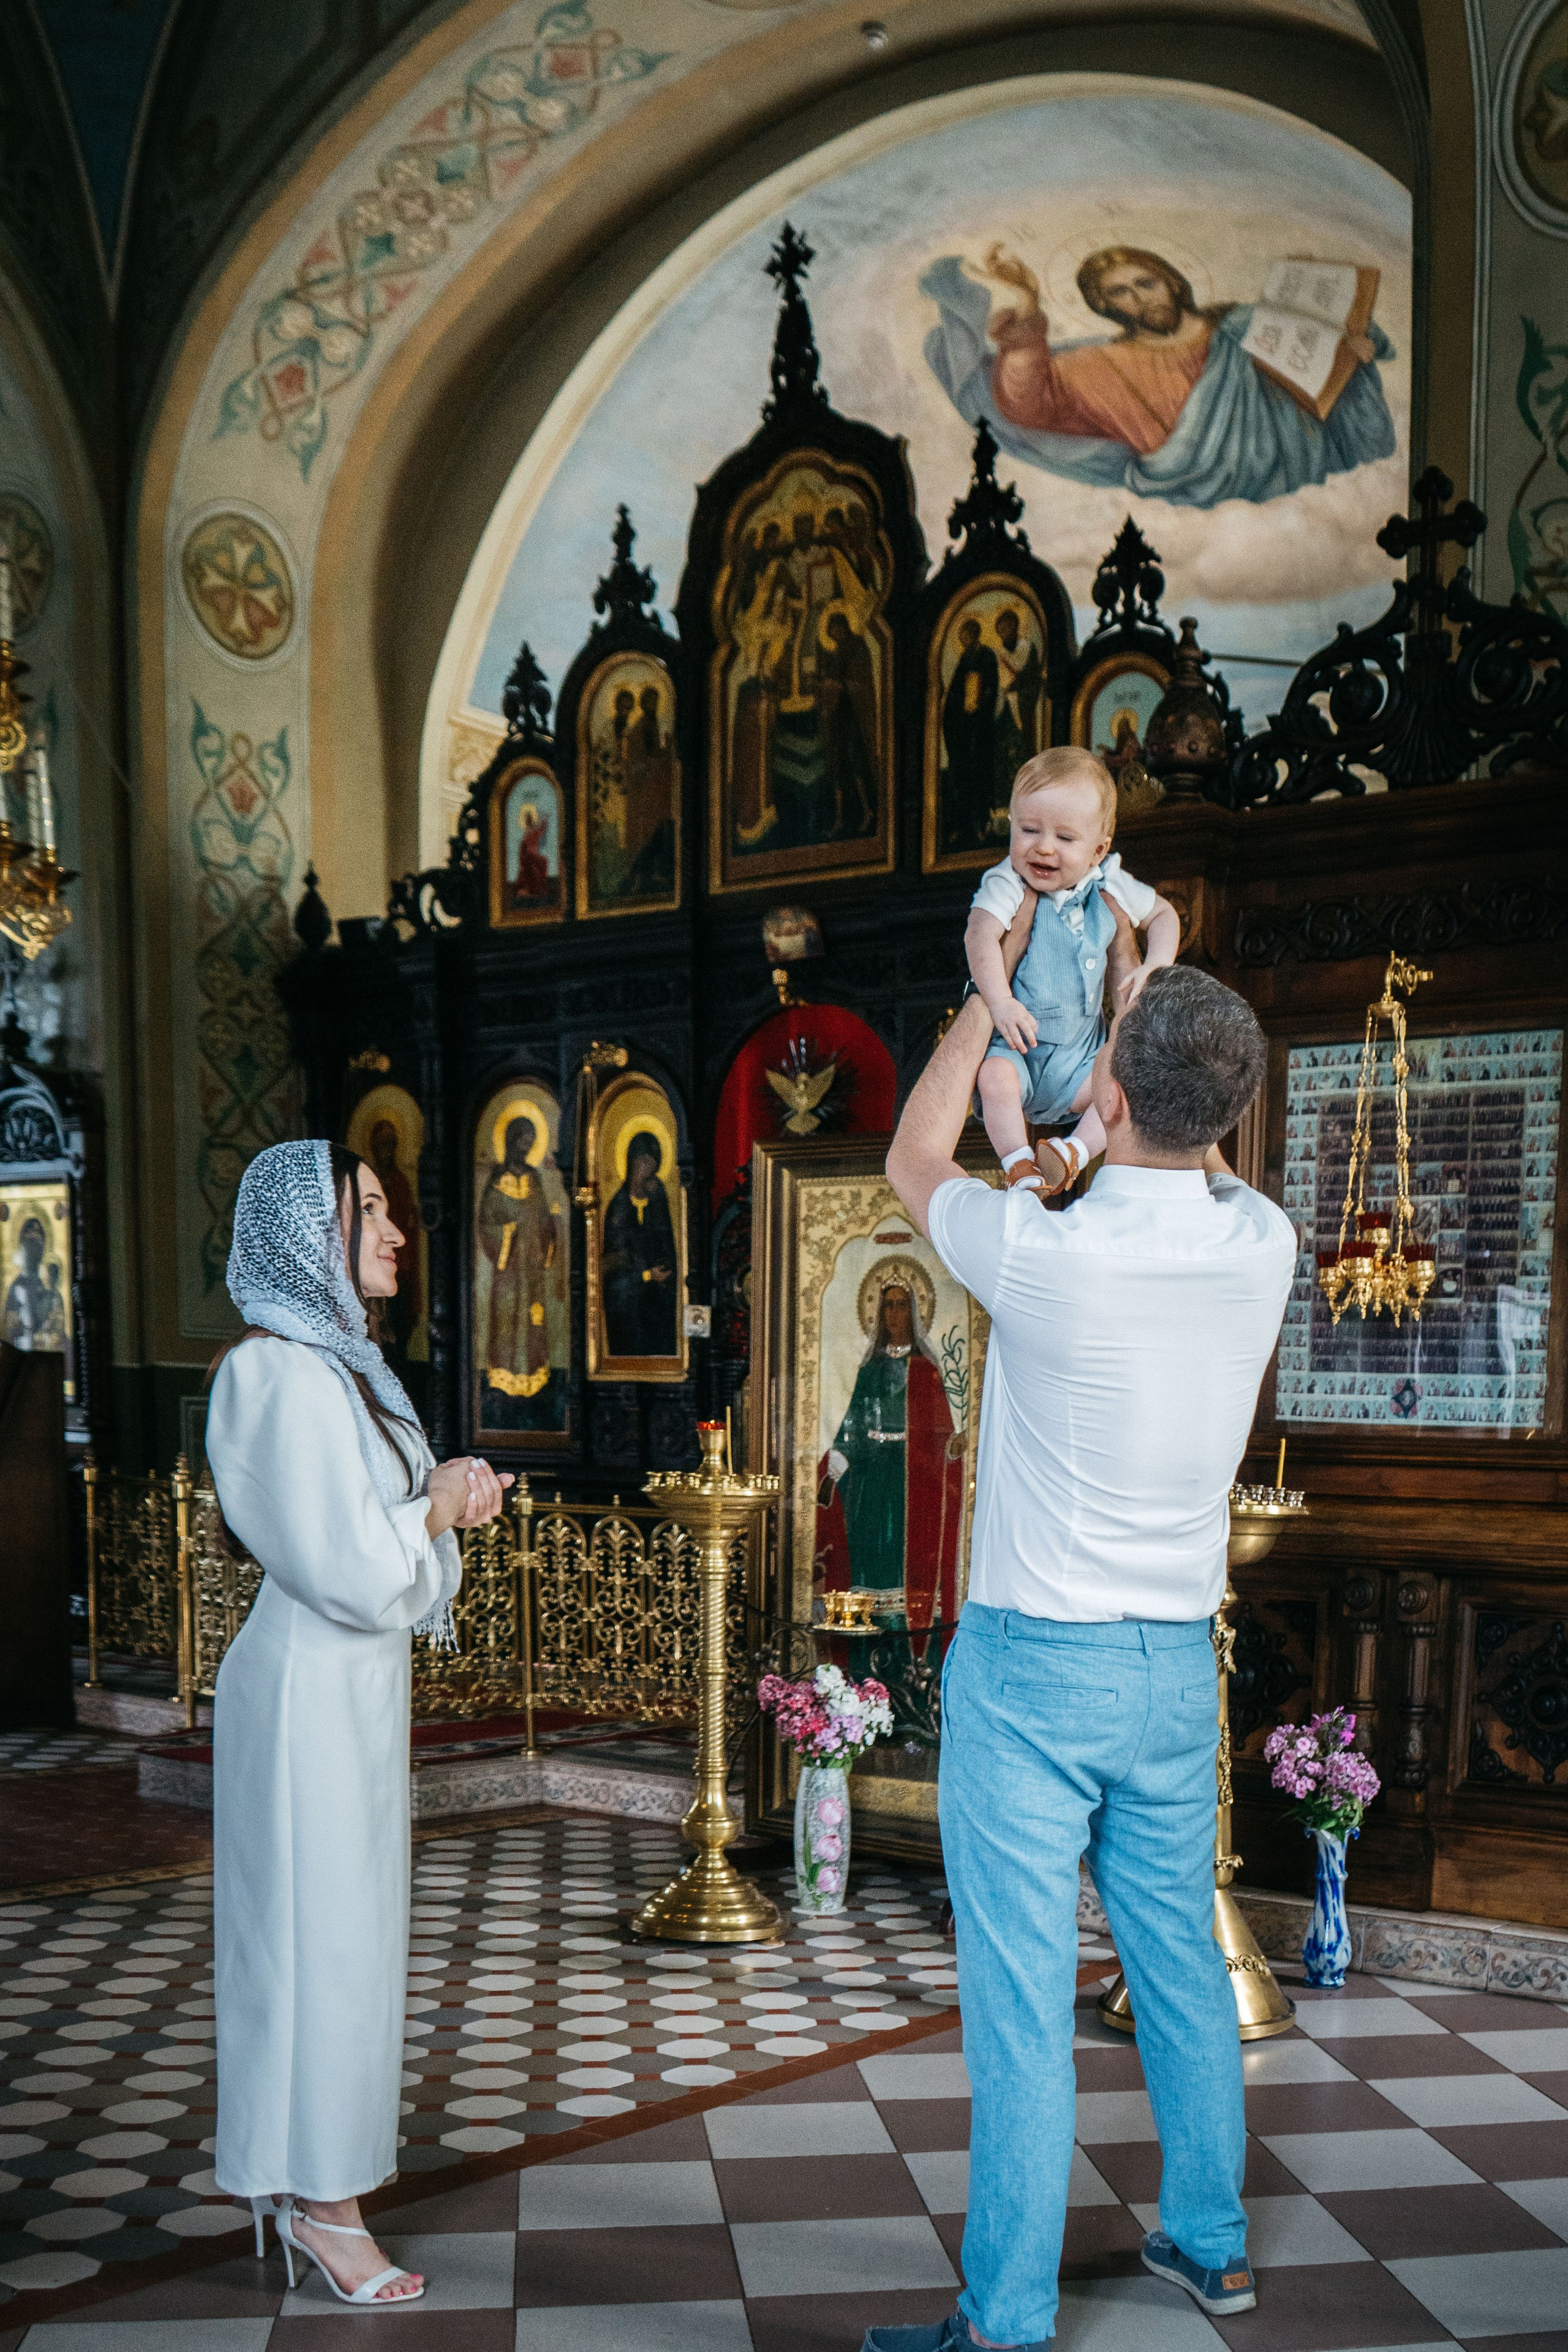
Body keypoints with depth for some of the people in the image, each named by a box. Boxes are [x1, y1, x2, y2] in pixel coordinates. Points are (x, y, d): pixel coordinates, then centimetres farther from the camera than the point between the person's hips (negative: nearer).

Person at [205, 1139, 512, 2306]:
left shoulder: (340, 1362, 12)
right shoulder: (286, 1375, -20)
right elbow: (360, 1575, -24)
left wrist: (445, 1496, 2)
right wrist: (442, 1509, -8)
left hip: (360, 1682, 10)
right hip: (313, 1687, -10)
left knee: (345, 1923, 17)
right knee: (320, 1929, 0)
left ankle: (312, 2175, 30)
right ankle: (320, 2199, 13)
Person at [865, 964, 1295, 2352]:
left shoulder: (1046, 1251, -20)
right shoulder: (1264, 1247, -6)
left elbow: (914, 1160, 2)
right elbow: (1204, 1170, 21)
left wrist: (990, 998, 15)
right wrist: (1153, 1000, 28)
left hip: (1036, 1663, -6)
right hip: (1180, 1663, 6)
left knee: (1021, 2000, 0)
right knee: (1183, 1961, 20)